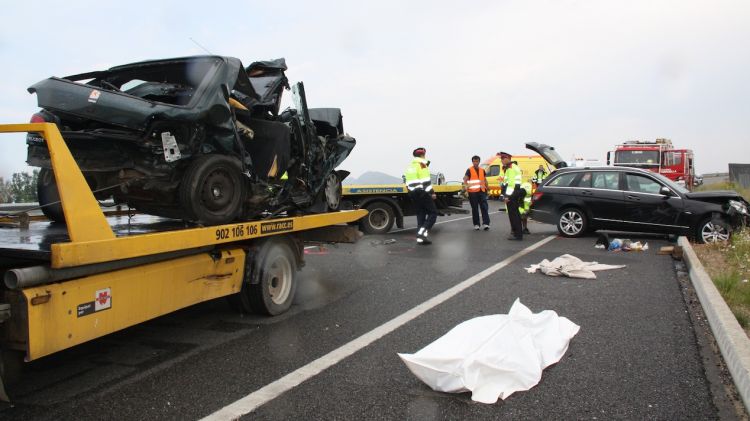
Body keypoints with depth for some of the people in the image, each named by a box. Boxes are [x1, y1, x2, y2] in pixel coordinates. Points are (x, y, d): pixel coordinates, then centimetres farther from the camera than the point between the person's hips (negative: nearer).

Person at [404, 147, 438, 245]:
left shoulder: (409, 166, 16)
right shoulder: (422, 164, -9)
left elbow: (408, 182, 18)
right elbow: (426, 181, -17)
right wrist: (432, 193, -12)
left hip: (413, 193, 8)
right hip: (422, 193, -8)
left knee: (420, 215, 12)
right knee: (433, 213, -1)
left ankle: (420, 237, 8)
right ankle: (423, 231, -17)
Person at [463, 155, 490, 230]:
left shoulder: (482, 170, 13)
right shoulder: (469, 170, -2)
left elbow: (485, 180, 22)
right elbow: (465, 179, -13)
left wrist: (487, 188, 14)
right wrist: (466, 186, -31)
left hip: (482, 191, 3)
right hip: (473, 192, -3)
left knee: (484, 207, -6)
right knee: (475, 208, 4)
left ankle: (486, 223, -6)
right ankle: (476, 224, 12)